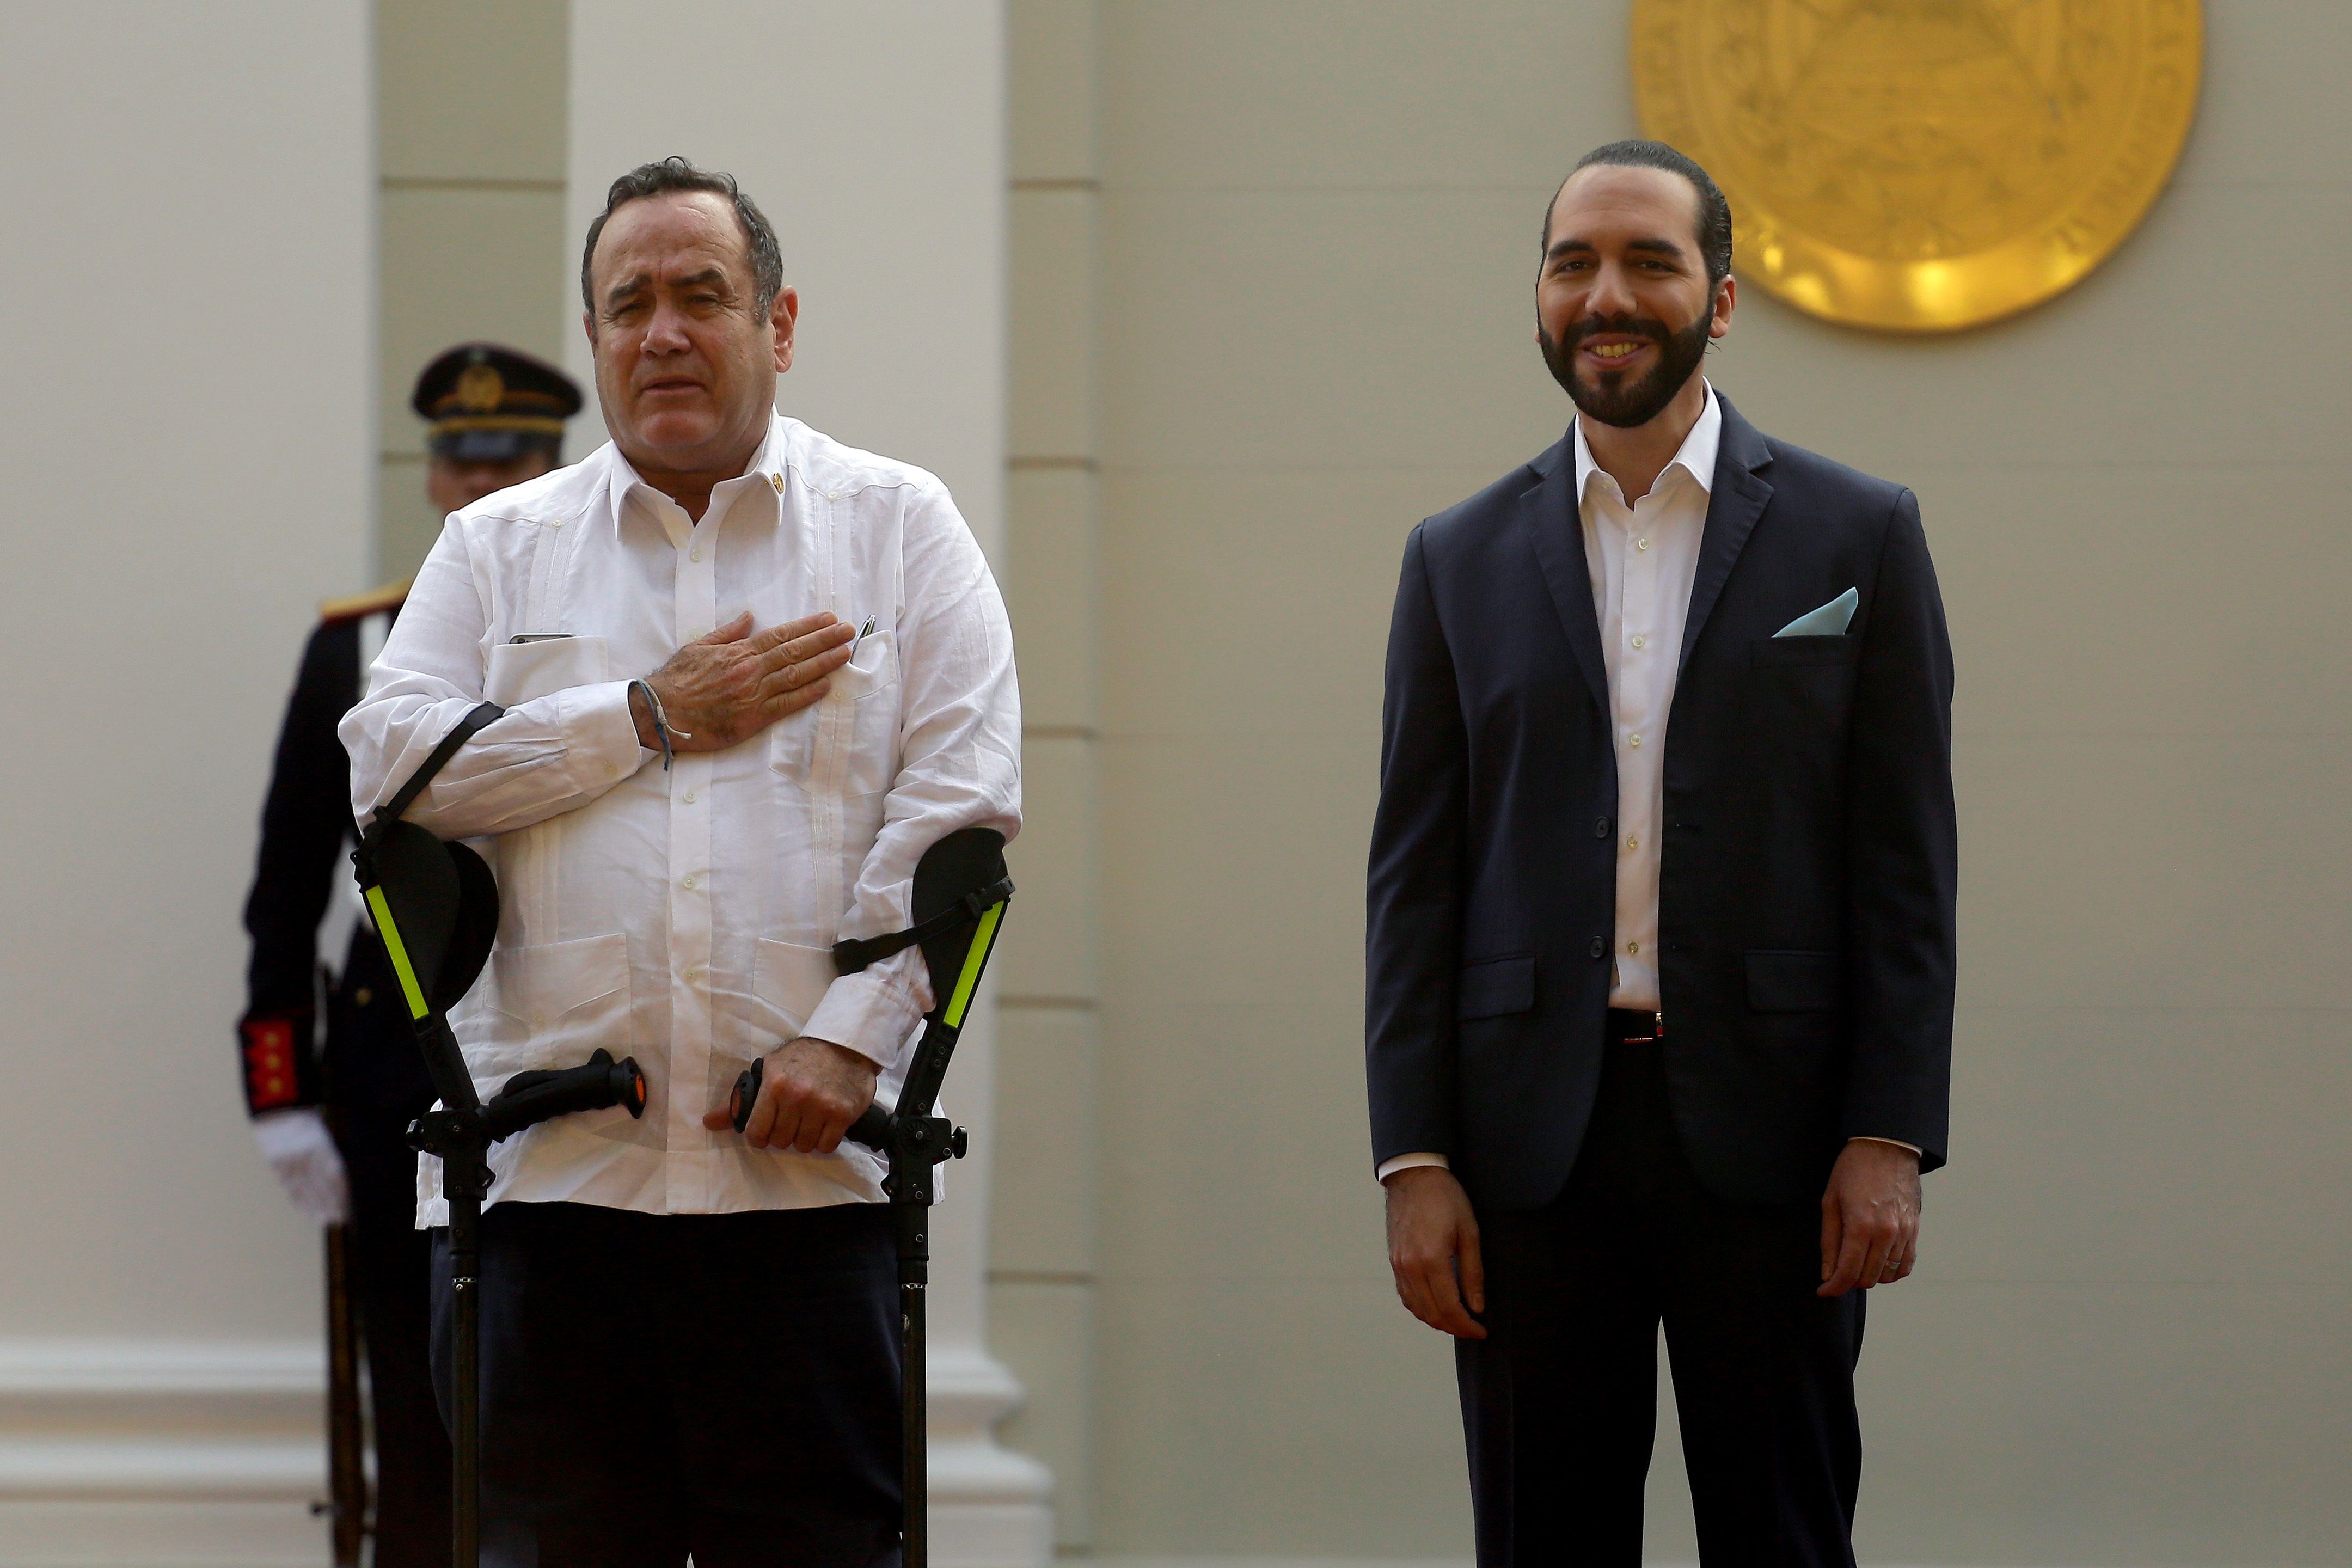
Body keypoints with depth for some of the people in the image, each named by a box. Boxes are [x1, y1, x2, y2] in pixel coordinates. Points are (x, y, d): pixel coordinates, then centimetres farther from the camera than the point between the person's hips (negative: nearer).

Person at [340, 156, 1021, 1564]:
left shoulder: (899, 526, 11)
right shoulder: (499, 548, 16)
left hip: (802, 1169, -2)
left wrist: (851, 1034, -10)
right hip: (548, 1167, 2)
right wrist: (649, 719, -3)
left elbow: (960, 802, 1)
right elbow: (389, 763, 2)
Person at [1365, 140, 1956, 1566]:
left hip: (1765, 1135, -2)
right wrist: (1414, 1160, -1)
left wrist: (1892, 1140, -7)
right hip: (1533, 1147, 2)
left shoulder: (1855, 536, 5)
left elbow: (1908, 867, 2)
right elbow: (1415, 879, 8)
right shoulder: (1463, 561, 10)